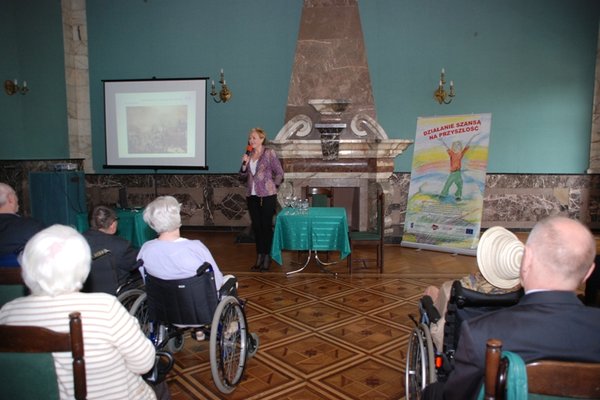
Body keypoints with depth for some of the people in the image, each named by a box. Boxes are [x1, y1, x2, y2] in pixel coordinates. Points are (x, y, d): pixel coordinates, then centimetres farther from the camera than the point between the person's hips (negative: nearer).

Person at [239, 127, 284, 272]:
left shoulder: (269, 153, -6)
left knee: (266, 226, 0)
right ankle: (259, 257, 19)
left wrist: (272, 187, -1)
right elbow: (243, 177, 12)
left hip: (267, 196, -5)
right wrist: (244, 164, -3)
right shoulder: (248, 155, 10)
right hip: (252, 196, 5)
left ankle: (267, 258, 10)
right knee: (256, 226, 9)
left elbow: (279, 173, -4)